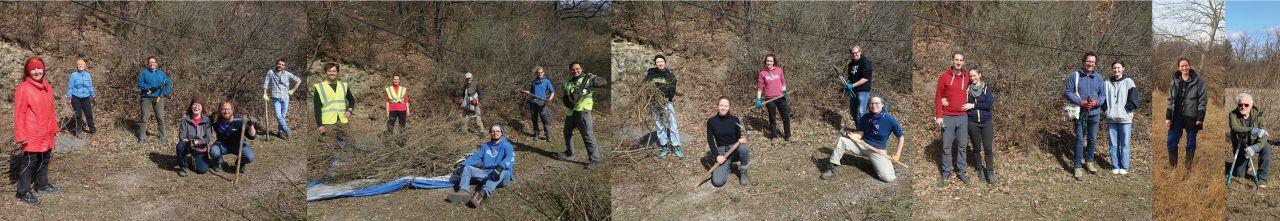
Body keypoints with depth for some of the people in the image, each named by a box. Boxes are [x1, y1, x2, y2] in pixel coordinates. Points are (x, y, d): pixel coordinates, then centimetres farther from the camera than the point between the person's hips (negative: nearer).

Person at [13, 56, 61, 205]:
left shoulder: (47, 88, 9)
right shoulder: (23, 89, -12)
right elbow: (19, 114, -13)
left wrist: (54, 128, 16)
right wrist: (20, 137, -16)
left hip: (47, 135, 7)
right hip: (31, 136, -7)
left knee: (44, 161, 18)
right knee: (28, 163, 0)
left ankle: (42, 185, 33)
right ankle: (24, 192, 9)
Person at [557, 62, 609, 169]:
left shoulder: (587, 78, 2)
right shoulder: (568, 83, 18)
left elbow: (604, 82, -7)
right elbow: (565, 99, 14)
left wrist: (592, 83, -24)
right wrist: (569, 104, -9)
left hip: (582, 110, -7)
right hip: (571, 111, 7)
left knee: (587, 134, -13)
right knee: (567, 132, 20)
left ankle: (594, 158, -12)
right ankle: (569, 153, 40)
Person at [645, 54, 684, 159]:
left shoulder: (670, 75, 1)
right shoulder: (650, 73, 5)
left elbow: (672, 91, -6)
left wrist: (665, 100, -21)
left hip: (667, 102, -2)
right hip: (654, 103, 2)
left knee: (673, 125, -7)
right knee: (659, 126, 6)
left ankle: (676, 148, -1)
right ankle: (665, 148, 15)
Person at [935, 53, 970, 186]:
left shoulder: (967, 77, 3)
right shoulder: (944, 76, -4)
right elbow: (938, 96, -2)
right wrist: (938, 116, -7)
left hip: (962, 116, 2)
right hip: (947, 117, -2)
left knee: (962, 145, 7)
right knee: (947, 146, 2)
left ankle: (961, 171, 17)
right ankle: (946, 173, 10)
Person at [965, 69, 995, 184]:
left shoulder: (986, 88, -1)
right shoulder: (967, 88, 3)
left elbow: (989, 104, -11)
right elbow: (963, 103, 8)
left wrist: (973, 105, -14)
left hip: (986, 122, -1)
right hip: (972, 122, 1)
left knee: (988, 148, -4)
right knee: (976, 148, 9)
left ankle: (990, 173, 2)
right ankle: (980, 170, 24)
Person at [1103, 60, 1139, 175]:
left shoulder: (1128, 82, 1)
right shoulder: (1108, 83, 10)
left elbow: (1134, 97, -4)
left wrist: (1127, 109, -9)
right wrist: (1106, 109, 3)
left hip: (1125, 118, -3)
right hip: (1111, 119, 3)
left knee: (1124, 144, 0)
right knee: (1113, 144, 6)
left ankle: (1124, 167, 9)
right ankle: (1115, 166, 14)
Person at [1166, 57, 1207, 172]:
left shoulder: (1197, 81, -5)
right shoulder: (1174, 81, 6)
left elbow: (1203, 99, -5)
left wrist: (1200, 117, -10)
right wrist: (1168, 116, 5)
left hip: (1192, 117, -3)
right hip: (1177, 117, 3)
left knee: (1191, 144, 6)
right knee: (1171, 142, 0)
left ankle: (1188, 169, 17)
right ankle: (1173, 167, 13)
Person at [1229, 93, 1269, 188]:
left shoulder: (1257, 115, -16)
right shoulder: (1233, 115, -16)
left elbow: (1264, 135, -25)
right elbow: (1235, 127, -39)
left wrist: (1255, 148, -43)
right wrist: (1253, 130, -54)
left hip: (1255, 145, 0)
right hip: (1240, 147, 0)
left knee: (1267, 147, -34)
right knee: (1239, 174, -2)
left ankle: (1262, 178, -18)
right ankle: (1249, 165, 36)